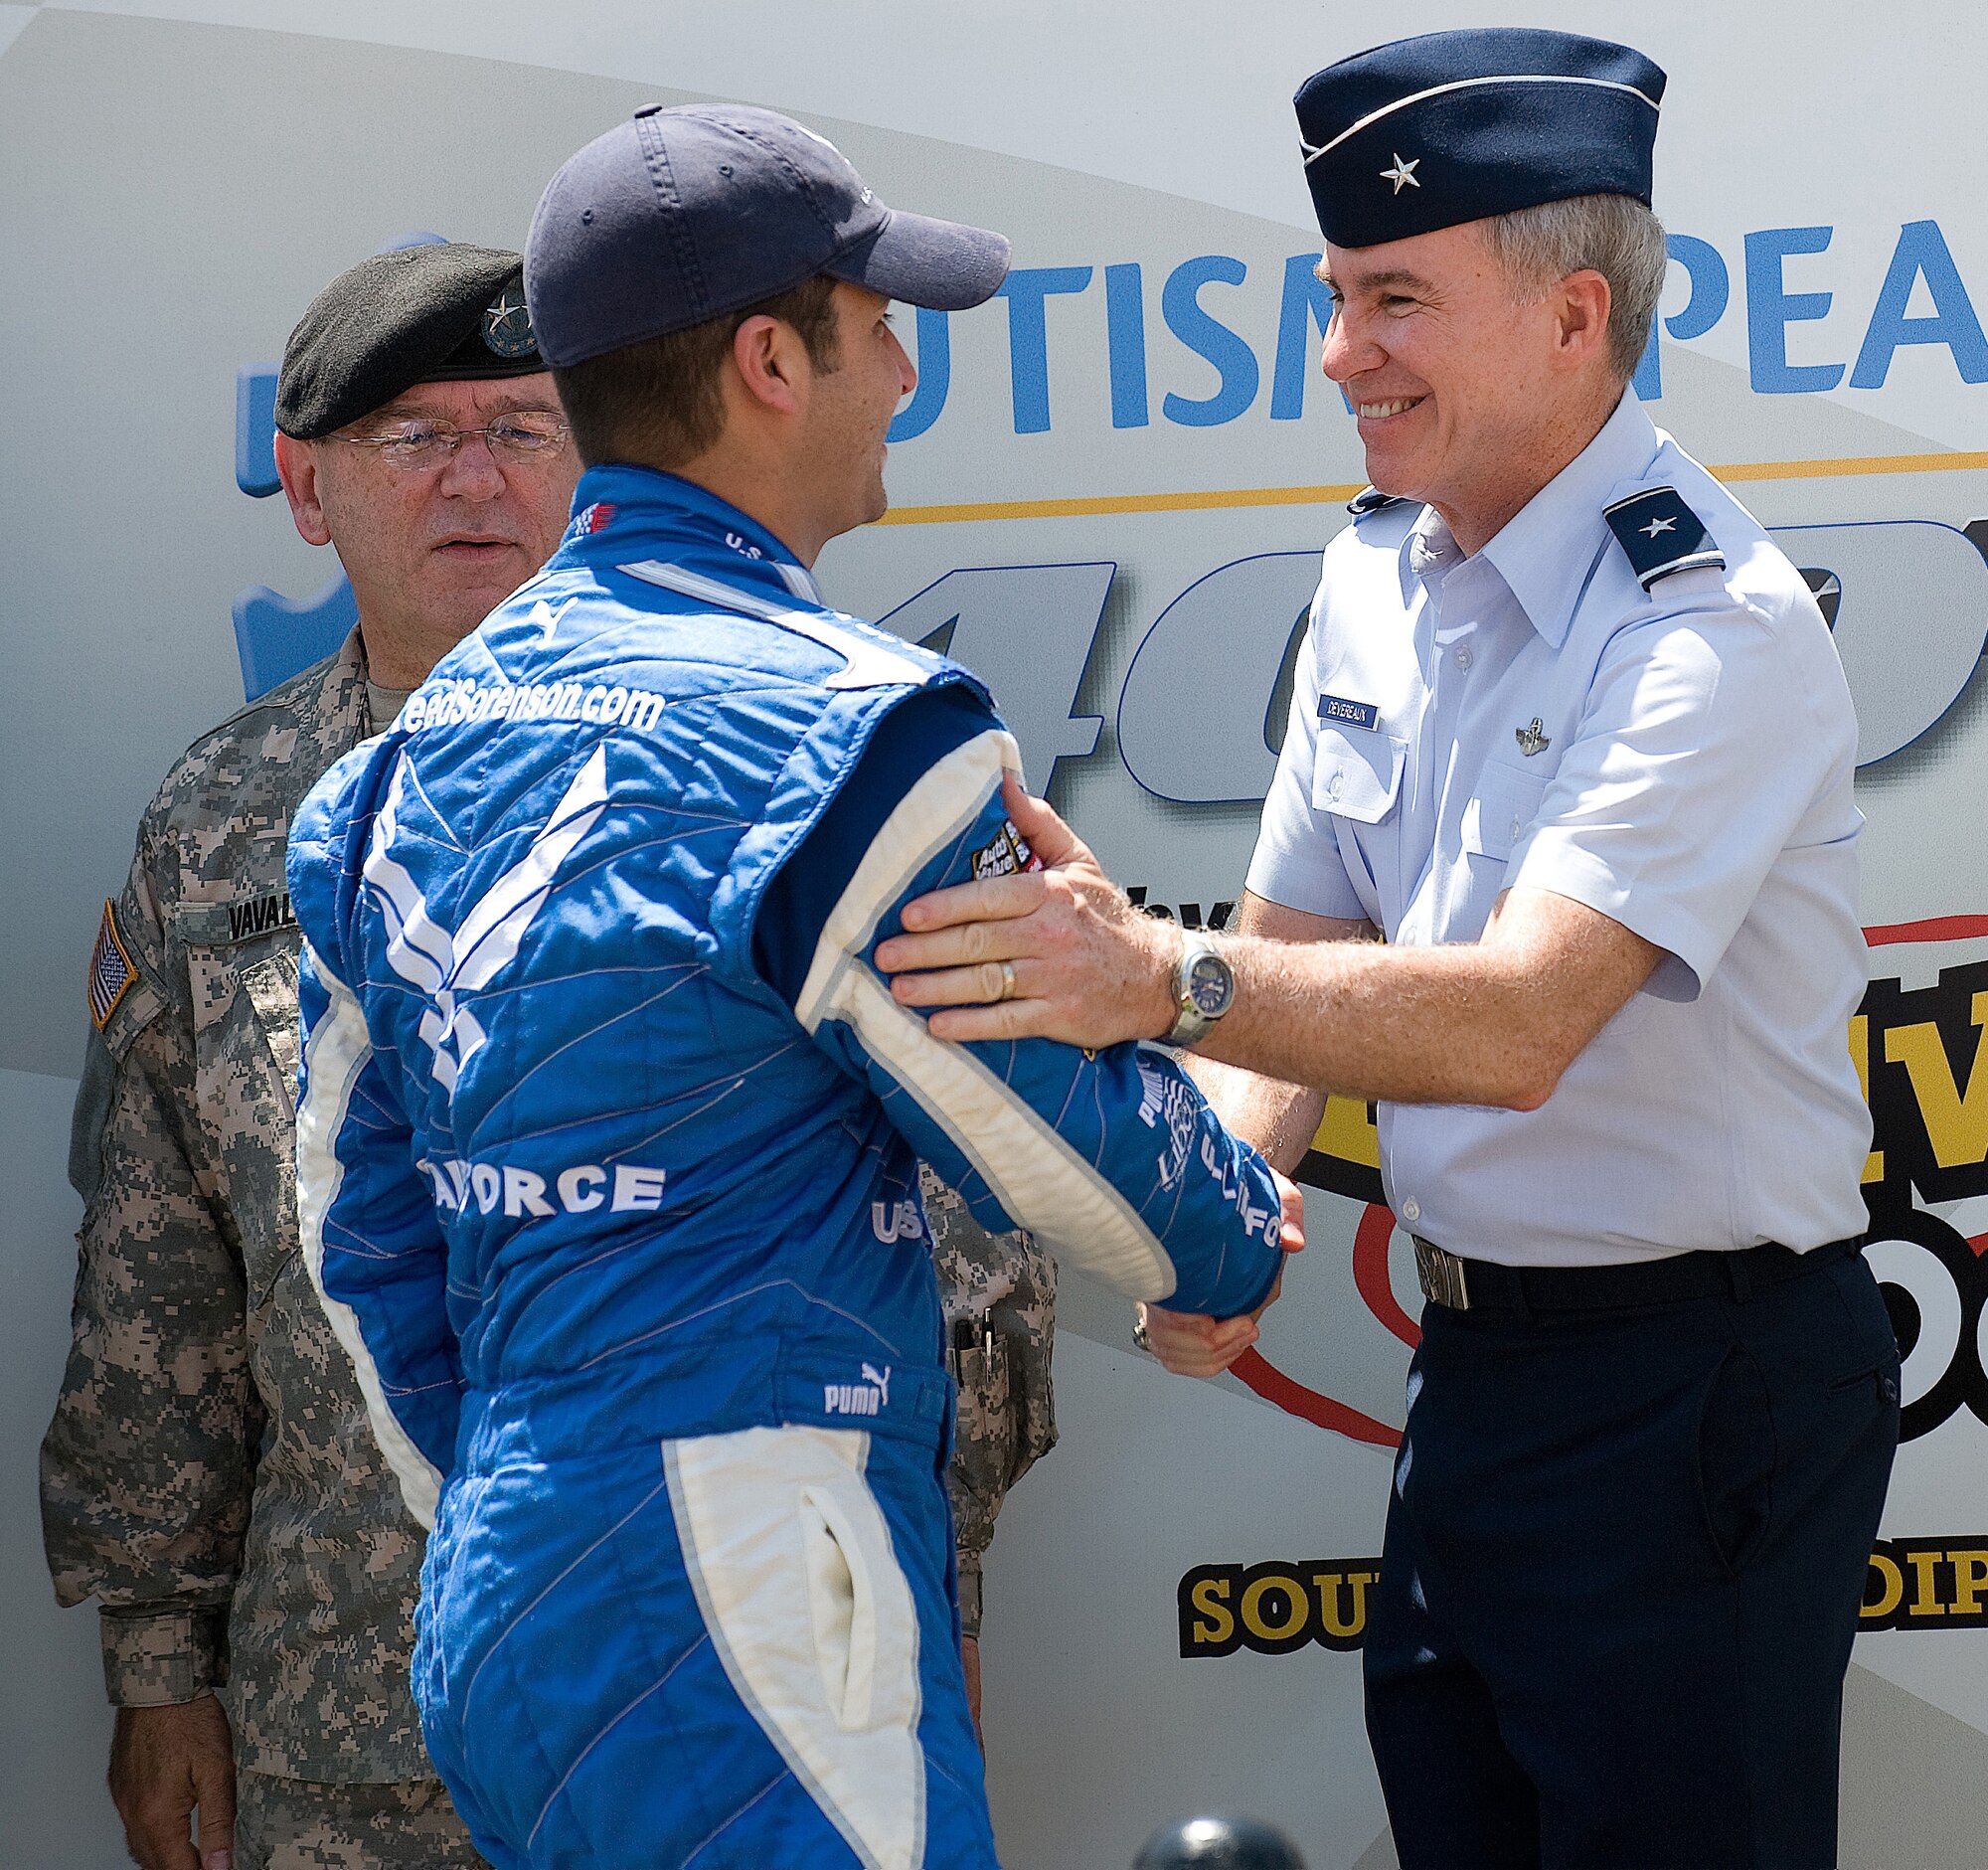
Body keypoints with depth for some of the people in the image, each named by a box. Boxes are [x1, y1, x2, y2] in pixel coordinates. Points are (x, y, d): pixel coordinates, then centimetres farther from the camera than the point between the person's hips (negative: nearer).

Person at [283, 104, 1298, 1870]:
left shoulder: (429, 746, 11)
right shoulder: (842, 731, -15)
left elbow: (362, 1227, 17)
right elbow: (1058, 1142, -7)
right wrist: (1245, 1238, 14)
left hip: (496, 1616, 9)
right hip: (726, 1653, -9)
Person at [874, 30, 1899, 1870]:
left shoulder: (1717, 626, -20)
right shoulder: (1378, 575, 6)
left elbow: (1516, 1024, -31)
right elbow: (1302, 946, 10)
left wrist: (1158, 975, -44)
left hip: (1697, 1389, -8)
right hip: (1472, 1360, 8)